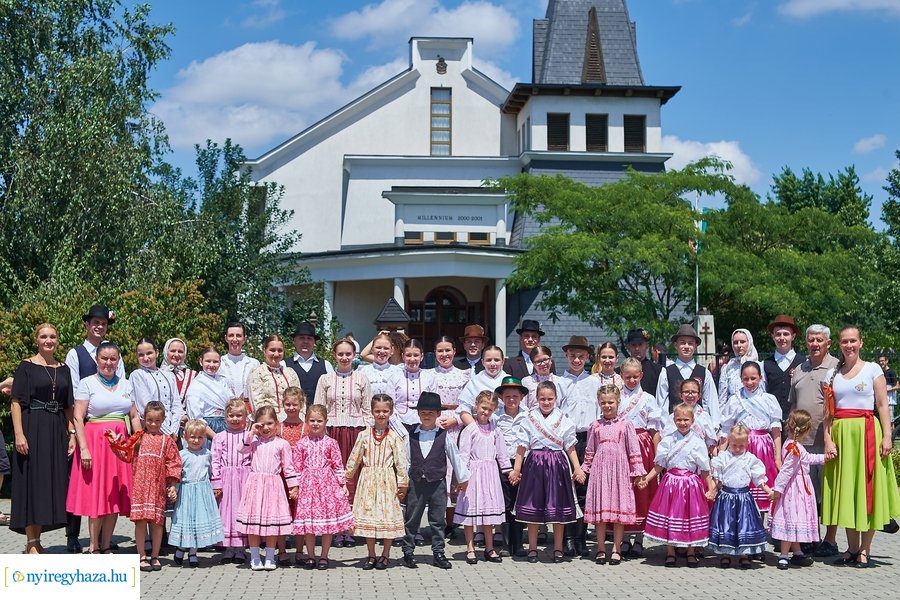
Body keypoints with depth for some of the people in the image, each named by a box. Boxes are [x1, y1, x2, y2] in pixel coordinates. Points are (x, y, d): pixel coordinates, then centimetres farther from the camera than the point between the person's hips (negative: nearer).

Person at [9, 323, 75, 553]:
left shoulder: (63, 369, 13)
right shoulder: (26, 366, -1)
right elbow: (16, 402, -7)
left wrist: (71, 434, 6)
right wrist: (19, 434, -17)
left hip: (57, 432, 5)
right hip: (33, 430, -5)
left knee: (52, 486, 5)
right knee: (32, 484, -5)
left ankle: (35, 540, 15)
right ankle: (31, 543, 2)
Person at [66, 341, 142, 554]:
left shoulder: (125, 384, 13)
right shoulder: (87, 383, 0)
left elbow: (134, 417, 13)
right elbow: (78, 418, -6)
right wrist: (84, 448, -15)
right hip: (96, 440, -4)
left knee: (115, 495, 4)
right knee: (97, 494, -3)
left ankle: (106, 546, 13)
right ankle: (94, 548, 6)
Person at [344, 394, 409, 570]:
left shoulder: (394, 437, -3)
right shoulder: (364, 435, 3)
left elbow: (401, 461, -4)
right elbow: (354, 458, 10)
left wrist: (403, 483, -6)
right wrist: (347, 476, 13)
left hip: (387, 481, -2)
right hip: (368, 481, 2)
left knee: (388, 515, 2)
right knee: (368, 514, 6)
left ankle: (385, 555, 17)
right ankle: (371, 556, 18)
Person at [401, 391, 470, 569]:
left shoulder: (443, 436, 0)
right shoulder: (411, 435, 2)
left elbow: (454, 456, 7)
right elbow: (405, 459, 4)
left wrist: (462, 478, 12)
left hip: (437, 483, 0)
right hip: (416, 483, 0)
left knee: (438, 520, 7)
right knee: (411, 519, 6)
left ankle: (438, 553, 15)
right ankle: (408, 552, 16)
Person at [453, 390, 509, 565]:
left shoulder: (495, 430, 8)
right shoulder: (470, 429, -5)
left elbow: (501, 452, 15)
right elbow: (463, 454, -8)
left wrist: (507, 470, 13)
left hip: (490, 472, 4)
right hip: (473, 472, -4)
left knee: (490, 509, 8)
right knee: (470, 510, 0)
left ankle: (489, 548, 17)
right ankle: (470, 549, 9)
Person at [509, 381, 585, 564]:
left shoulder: (563, 420, 4)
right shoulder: (529, 419, 3)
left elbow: (570, 447, 5)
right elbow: (522, 447, 4)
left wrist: (577, 468, -1)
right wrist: (516, 469, 1)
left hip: (557, 465, 0)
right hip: (535, 464, 0)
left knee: (558, 507, 5)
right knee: (533, 507, 4)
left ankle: (558, 548, 16)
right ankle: (532, 548, 15)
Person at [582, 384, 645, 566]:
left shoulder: (625, 424, 2)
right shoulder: (596, 426, 7)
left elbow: (634, 450, 2)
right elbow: (590, 452, 15)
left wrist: (637, 472, -1)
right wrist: (586, 469, 12)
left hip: (620, 470, -1)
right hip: (599, 469, 2)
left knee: (619, 509, 1)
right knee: (600, 509, 4)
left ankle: (616, 549, 10)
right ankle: (601, 549, 12)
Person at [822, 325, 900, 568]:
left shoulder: (872, 369, 3)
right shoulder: (832, 374, 11)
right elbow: (828, 413, 9)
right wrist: (828, 440, -2)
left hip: (867, 432, -3)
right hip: (841, 434, 3)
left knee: (867, 488, -2)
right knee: (845, 490, 4)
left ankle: (864, 549, 5)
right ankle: (852, 548, 12)